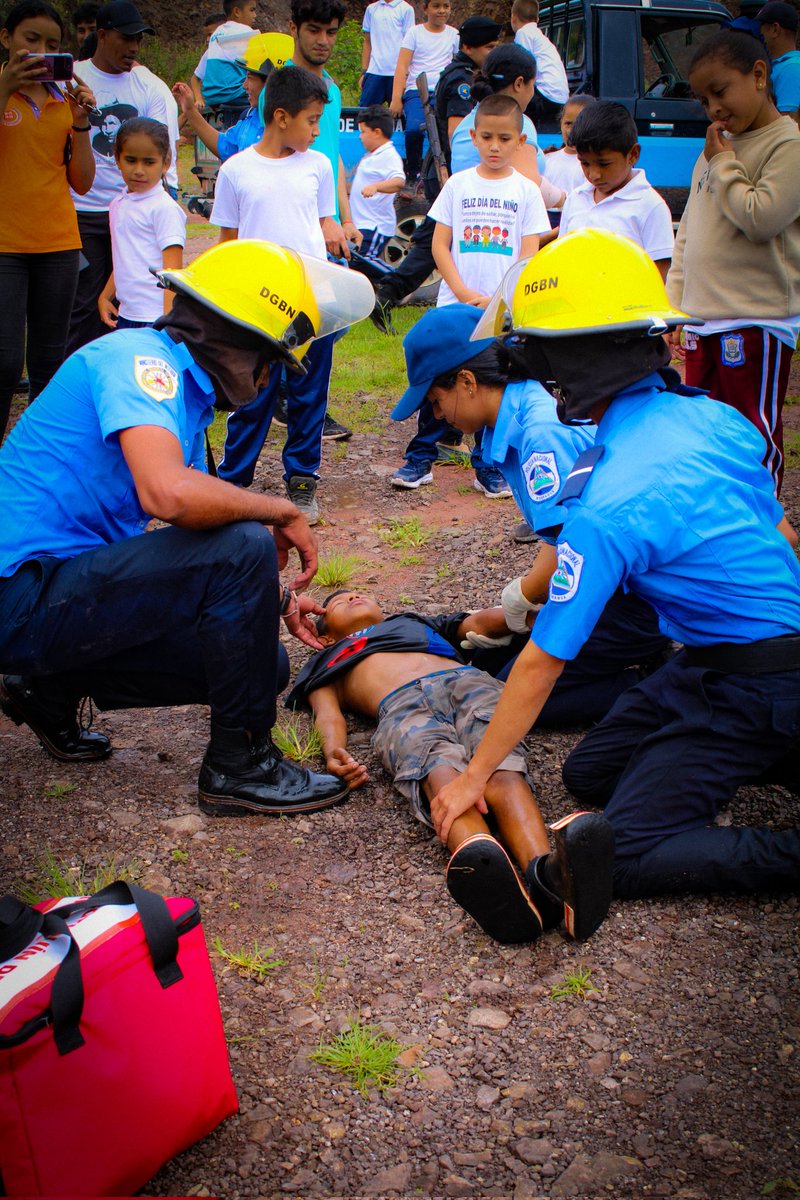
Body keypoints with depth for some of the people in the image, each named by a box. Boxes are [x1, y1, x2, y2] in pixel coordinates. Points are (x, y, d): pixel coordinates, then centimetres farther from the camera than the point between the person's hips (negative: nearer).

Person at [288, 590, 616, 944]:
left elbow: (479, 622, 31)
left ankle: (546, 871, -64)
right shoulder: (328, 663, 38)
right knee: (443, 776, -37)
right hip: (401, 705, -1)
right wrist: (334, 754, -6)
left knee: (500, 770, -33)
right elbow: (328, 713, 18)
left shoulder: (419, 622, 46)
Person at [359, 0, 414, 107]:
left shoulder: (406, 9, 3)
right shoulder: (371, 9, 13)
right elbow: (367, 42, 16)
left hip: (396, 73, -3)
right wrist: (364, 72, 10)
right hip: (374, 72, 3)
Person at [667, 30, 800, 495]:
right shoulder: (715, 148, 16)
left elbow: (762, 218, -23)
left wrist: (724, 164, -11)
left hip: (758, 320, -8)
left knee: (756, 431, -2)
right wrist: (673, 302, 15)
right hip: (702, 317, 8)